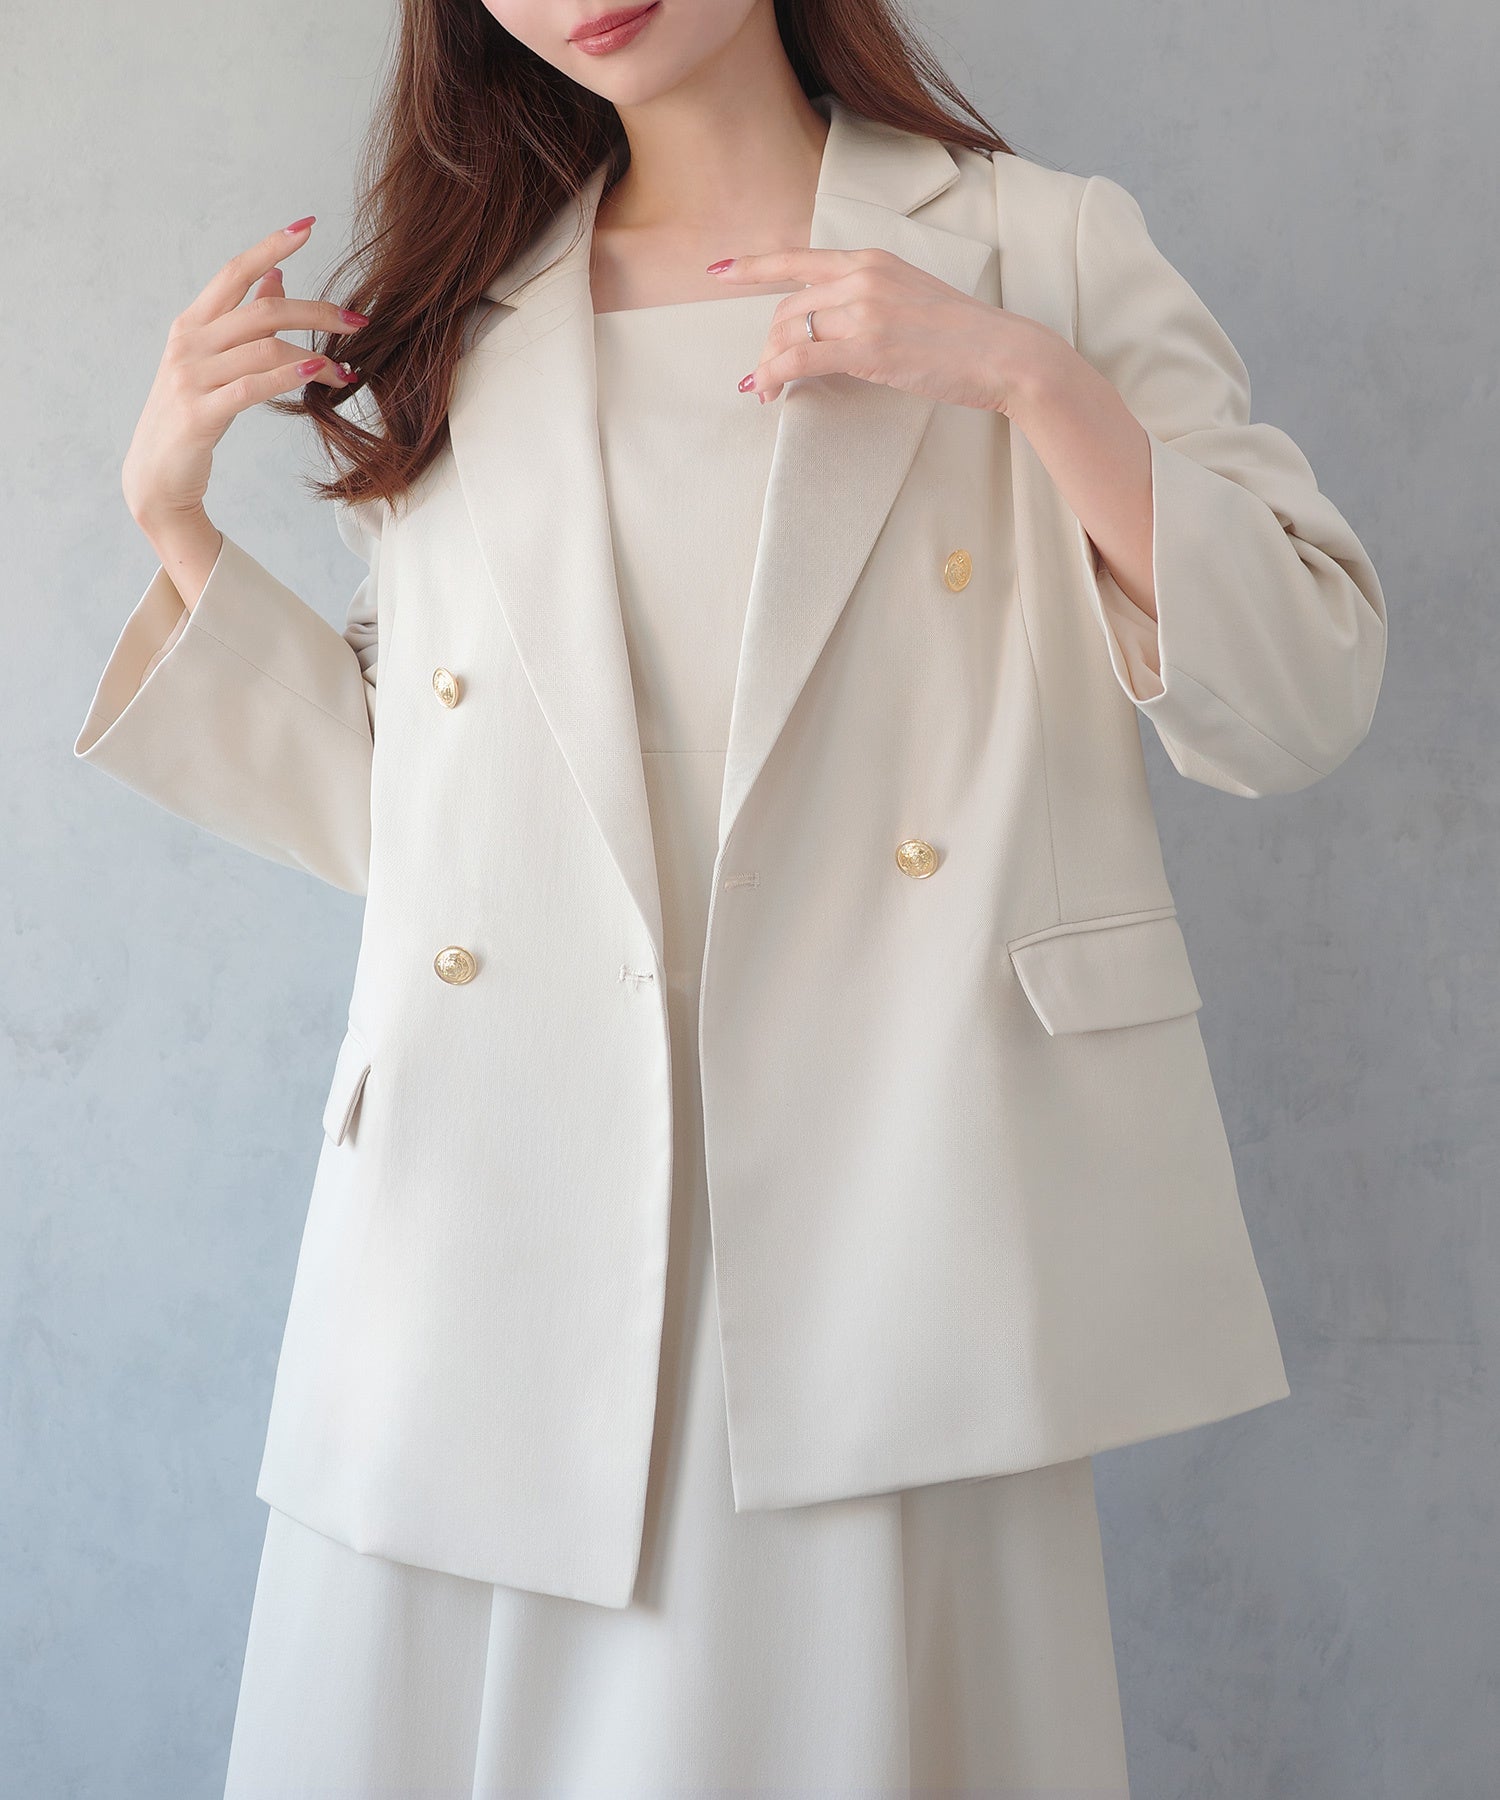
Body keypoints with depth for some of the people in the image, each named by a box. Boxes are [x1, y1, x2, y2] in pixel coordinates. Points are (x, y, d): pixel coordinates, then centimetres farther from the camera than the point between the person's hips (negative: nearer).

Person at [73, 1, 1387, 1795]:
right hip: (494, 1228, 3)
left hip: (871, 1232, -2)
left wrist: (1030, 376, -10)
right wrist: (169, 513, 10)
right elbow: (395, 810, 17)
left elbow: (1307, 697, 0)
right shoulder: (460, 333, 16)